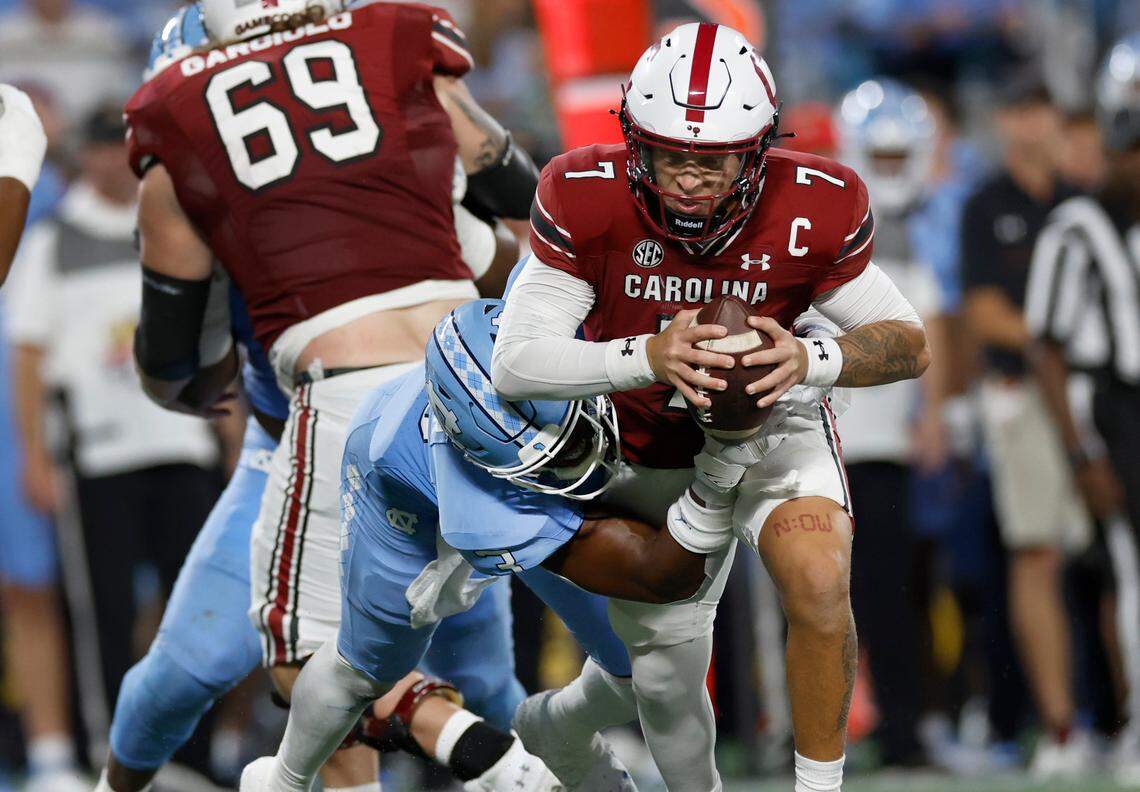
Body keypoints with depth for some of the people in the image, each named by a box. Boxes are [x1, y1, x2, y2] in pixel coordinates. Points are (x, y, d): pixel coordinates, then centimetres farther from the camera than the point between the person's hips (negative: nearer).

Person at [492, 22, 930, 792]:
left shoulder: (812, 210, -26)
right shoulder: (589, 200, -28)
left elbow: (911, 345, -17)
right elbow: (514, 364, -31)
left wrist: (811, 359, -38)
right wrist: (645, 357, -48)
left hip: (770, 422, -1)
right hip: (648, 448, 1)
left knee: (818, 584, -29)